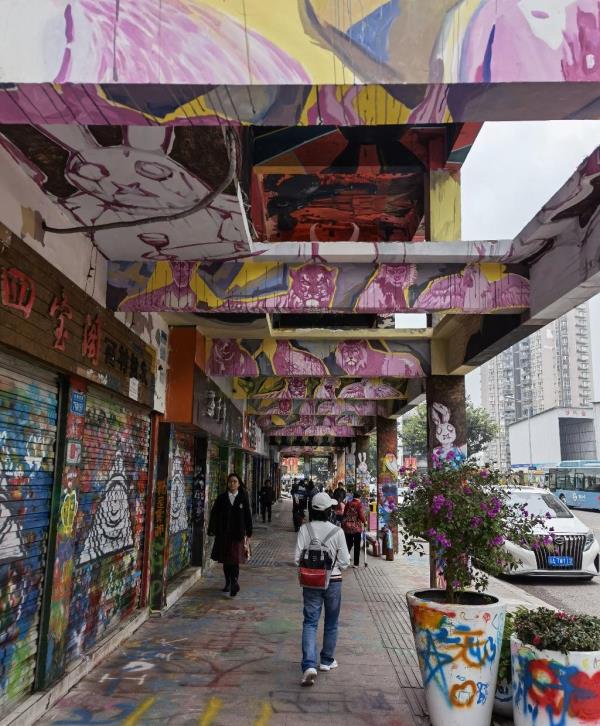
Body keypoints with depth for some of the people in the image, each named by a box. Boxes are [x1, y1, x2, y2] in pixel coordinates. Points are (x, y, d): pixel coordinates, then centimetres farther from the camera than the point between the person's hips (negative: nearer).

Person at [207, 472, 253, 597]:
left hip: (238, 534, -2)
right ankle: (228, 583, 24)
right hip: (223, 534, 2)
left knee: (235, 560, -8)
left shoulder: (243, 498, 1)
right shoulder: (221, 498, 3)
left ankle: (234, 584, -12)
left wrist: (248, 533, 0)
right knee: (225, 560, 10)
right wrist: (212, 530, -3)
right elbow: (214, 514, 3)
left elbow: (247, 516, 2)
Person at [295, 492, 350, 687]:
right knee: (331, 623, 18)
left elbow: (297, 558, -10)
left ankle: (309, 665, -12)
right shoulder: (337, 531, -12)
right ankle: (327, 661, 32)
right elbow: (344, 561, -9)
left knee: (310, 623, 3)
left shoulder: (304, 529, -9)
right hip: (333, 581, 0)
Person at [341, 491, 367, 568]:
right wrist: (364, 521, 5)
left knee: (349, 544, 14)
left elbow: (344, 514, 9)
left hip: (347, 527, 4)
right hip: (356, 527, -4)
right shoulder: (359, 504, -7)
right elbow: (361, 515, -13)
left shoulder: (348, 504, 7)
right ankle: (356, 563, 9)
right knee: (357, 546, 7)